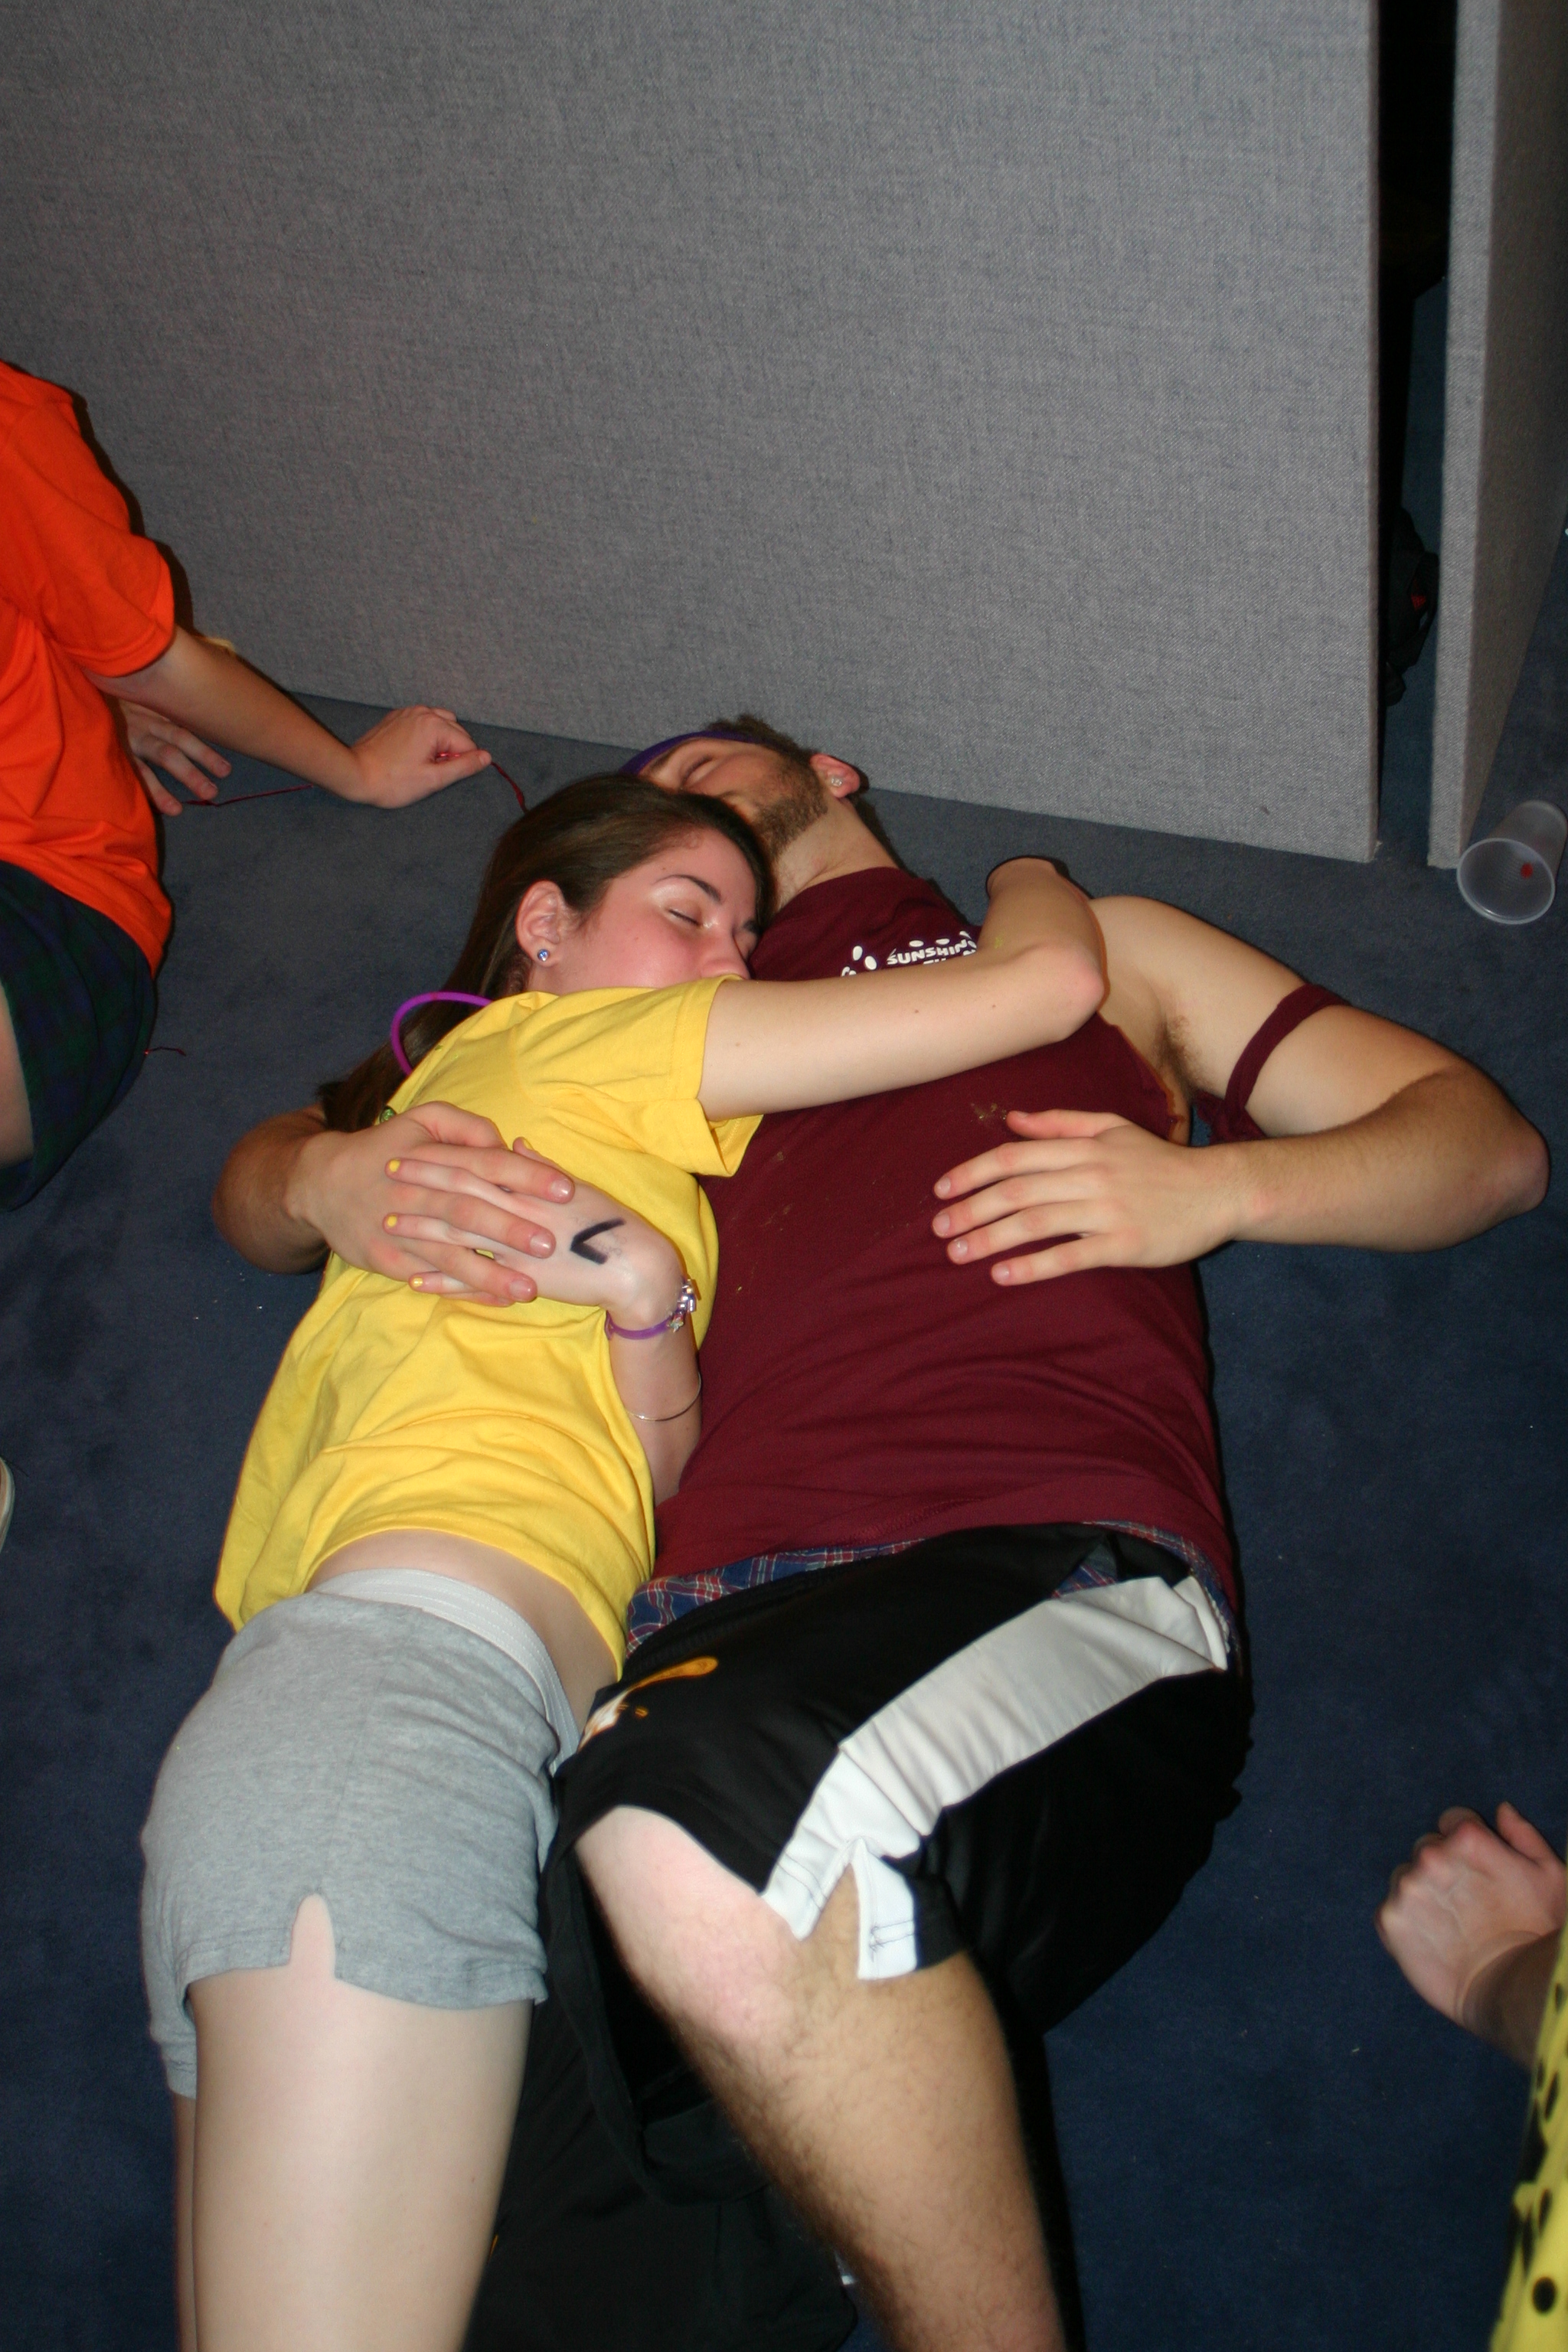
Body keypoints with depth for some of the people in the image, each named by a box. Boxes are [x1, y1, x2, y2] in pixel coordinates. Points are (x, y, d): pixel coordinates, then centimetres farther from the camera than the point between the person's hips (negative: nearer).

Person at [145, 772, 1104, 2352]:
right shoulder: (558, 1037, 11)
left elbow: (652, 1464, 22)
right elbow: (1048, 978, 7)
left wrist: (643, 1293, 4)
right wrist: (1030, 878, 28)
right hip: (397, 1693, -9)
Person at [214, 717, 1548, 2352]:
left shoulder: (1101, 952, 32)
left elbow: (1487, 1142, 28)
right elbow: (255, 1184, 35)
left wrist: (1215, 1186, 7)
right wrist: (333, 1178, 8)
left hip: (1070, 1573, -1)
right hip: (720, 1633, 2)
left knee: (720, 1816, -38)